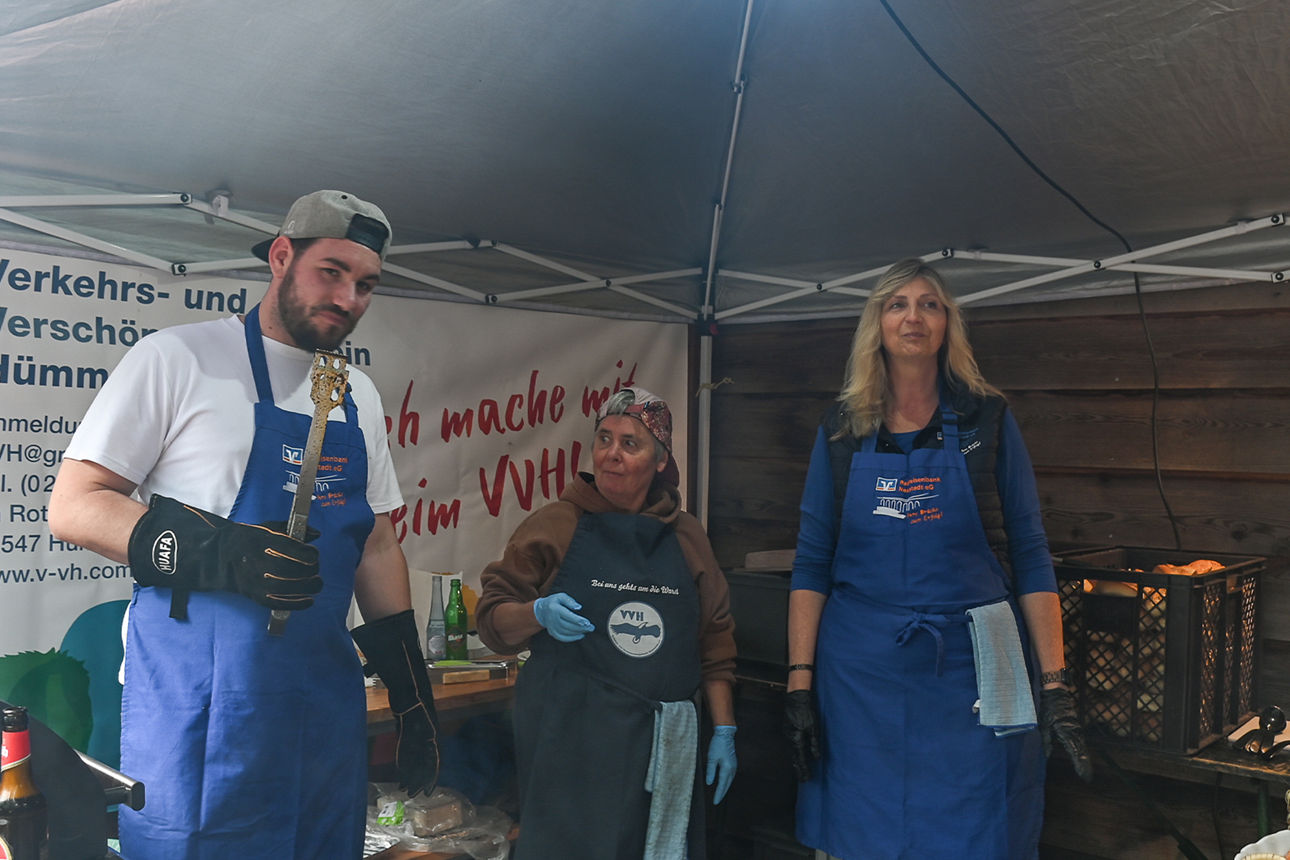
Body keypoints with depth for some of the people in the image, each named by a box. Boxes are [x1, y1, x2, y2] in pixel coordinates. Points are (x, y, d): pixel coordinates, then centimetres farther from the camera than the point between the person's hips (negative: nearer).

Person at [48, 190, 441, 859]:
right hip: (196, 698, -5)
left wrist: (411, 694, 12)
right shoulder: (178, 358, -5)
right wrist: (216, 552, -23)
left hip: (327, 698, 6)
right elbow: (73, 505, -8)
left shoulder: (359, 397, 13)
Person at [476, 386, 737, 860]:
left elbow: (714, 643, 13)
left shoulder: (686, 537, 11)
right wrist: (539, 613, -16)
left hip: (662, 747, 3)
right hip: (570, 741, -2)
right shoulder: (554, 525, 3)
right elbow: (492, 621, 4)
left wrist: (724, 731, 8)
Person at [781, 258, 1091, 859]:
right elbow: (812, 562, 3)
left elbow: (1031, 556, 0)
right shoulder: (842, 431, 5)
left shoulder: (988, 420, 2)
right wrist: (799, 681, -3)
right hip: (860, 670, 1)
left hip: (970, 667, -1)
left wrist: (1054, 684, -7)